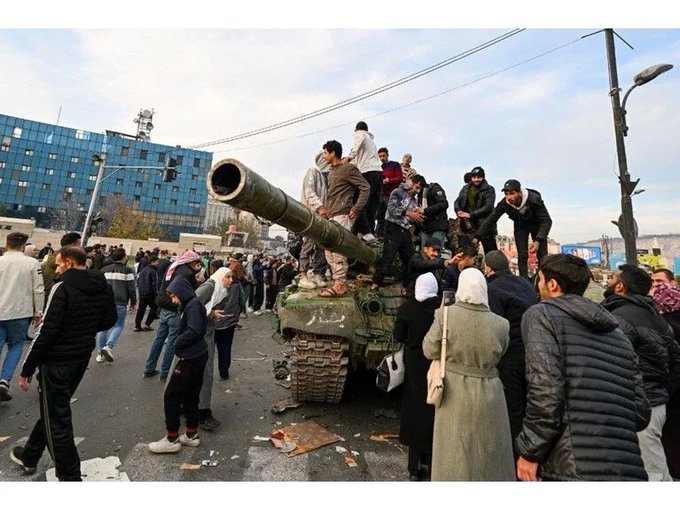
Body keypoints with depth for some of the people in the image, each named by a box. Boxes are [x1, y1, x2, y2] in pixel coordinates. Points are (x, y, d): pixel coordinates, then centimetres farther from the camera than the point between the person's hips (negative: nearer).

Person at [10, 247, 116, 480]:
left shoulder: (63, 288, -20)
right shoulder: (103, 287, 0)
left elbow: (46, 331, -19)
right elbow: (110, 320, 8)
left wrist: (27, 369, -10)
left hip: (56, 362, -7)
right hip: (82, 358, 7)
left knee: (57, 419, 6)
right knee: (53, 408, 27)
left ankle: (70, 477, 17)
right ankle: (29, 457, 48)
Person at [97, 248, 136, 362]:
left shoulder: (104, 270, 12)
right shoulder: (127, 271, -4)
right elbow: (131, 288, -5)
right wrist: (133, 303, 6)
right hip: (120, 304, -5)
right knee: (118, 325, 9)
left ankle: (101, 353, 17)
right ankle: (108, 346, -10)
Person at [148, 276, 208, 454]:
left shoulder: (193, 304, -15)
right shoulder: (191, 305, 14)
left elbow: (194, 331, -25)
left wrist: (177, 343, -11)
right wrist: (179, 344, 3)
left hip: (190, 359, -9)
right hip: (197, 356, 9)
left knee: (171, 396, 2)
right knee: (190, 396, 16)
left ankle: (172, 439, 14)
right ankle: (192, 435, 28)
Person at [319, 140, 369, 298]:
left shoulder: (348, 168, -4)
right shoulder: (331, 171, 21)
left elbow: (365, 187, -8)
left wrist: (356, 208, -14)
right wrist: (325, 209, 15)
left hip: (342, 215, -9)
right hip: (331, 216, 10)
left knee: (338, 250, -12)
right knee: (329, 250, 9)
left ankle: (340, 285, -6)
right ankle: (338, 281, 16)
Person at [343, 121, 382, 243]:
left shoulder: (358, 134, 14)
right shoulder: (371, 139, 37)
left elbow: (359, 141, -11)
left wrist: (350, 156, -22)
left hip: (367, 172, -8)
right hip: (379, 170, 8)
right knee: (372, 205, 5)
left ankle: (366, 232, -21)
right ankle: (371, 232, 0)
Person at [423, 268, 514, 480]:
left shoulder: (446, 315, -18)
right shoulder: (501, 324, -11)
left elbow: (429, 351, -9)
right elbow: (499, 354, 5)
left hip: (454, 393, -1)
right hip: (488, 394, 1)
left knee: (455, 453, 17)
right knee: (489, 451, 22)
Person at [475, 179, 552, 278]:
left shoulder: (534, 200, -34)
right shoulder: (504, 203, -27)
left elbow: (546, 221, -32)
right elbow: (491, 220, -22)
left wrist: (538, 240, -44)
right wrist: (477, 237, -29)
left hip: (536, 225, -1)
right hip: (520, 225, 2)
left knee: (542, 255, -3)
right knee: (522, 255, -6)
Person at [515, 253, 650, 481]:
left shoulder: (540, 315, -6)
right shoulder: (617, 333, 16)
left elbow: (545, 390, -17)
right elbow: (641, 411, 15)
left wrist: (529, 452, -8)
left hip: (575, 467, -7)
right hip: (629, 467, 7)